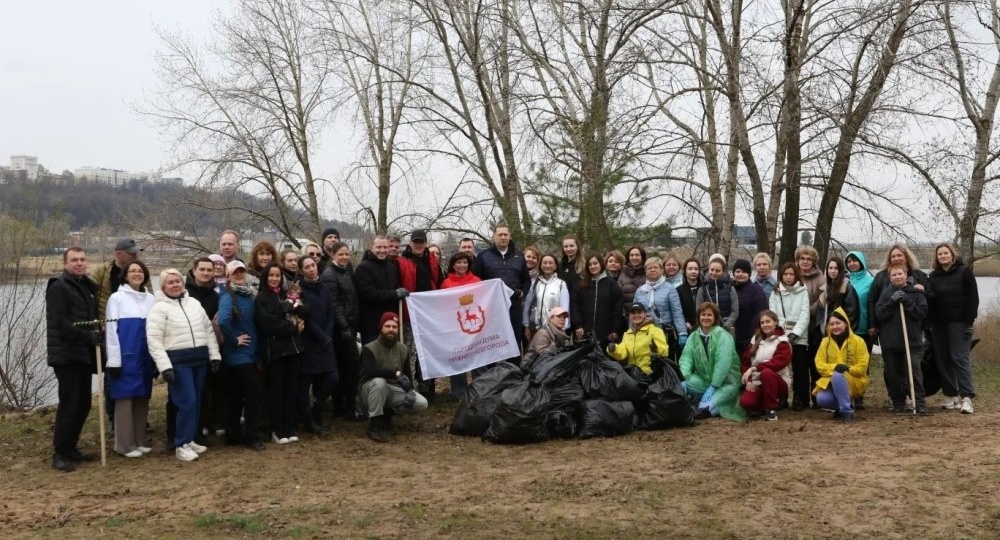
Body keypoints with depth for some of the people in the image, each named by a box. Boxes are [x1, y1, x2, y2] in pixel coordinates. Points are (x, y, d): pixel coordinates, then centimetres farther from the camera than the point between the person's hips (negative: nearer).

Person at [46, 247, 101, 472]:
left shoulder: (87, 287, 17)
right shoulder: (58, 287, -9)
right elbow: (59, 322, -20)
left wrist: (97, 336, 7)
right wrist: (88, 336, -22)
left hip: (83, 354, 8)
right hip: (66, 355, -8)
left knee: (83, 404, 10)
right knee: (69, 404, -8)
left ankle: (70, 448, 20)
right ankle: (59, 454, 0)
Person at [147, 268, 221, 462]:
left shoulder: (194, 303, 12)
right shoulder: (159, 308, -5)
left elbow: (208, 330, 15)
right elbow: (154, 341, -10)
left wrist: (214, 355, 8)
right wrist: (165, 366, -17)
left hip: (200, 358, 6)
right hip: (178, 361, -6)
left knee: (196, 402, 10)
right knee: (187, 402, -10)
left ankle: (189, 440, 22)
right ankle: (181, 445, 0)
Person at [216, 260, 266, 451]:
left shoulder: (250, 295, 11)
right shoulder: (228, 296, -13)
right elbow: (223, 321, -30)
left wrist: (257, 347, 9)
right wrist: (234, 339, -18)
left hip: (250, 353, 7)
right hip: (238, 354, -7)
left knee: (235, 396, 13)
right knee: (256, 392, -8)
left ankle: (234, 435, 21)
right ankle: (250, 436, 1)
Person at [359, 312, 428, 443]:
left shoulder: (403, 349, 3)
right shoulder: (369, 349, -15)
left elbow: (408, 375, 6)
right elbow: (369, 371, -33)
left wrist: (410, 392, -15)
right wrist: (396, 373, -36)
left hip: (394, 390, 5)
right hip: (371, 389, -5)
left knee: (422, 404, -14)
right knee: (379, 381, -40)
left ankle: (386, 413, 9)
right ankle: (374, 425, -26)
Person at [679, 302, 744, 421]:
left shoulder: (723, 335, -11)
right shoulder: (694, 336, 5)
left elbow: (723, 362, -21)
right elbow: (686, 358, -7)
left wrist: (713, 387, -27)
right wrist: (682, 378, -25)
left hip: (725, 381, -5)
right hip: (703, 379, 5)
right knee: (680, 384, -22)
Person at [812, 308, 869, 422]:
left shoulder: (858, 341, -5)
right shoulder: (825, 342, 3)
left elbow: (862, 367, -8)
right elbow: (819, 364, -3)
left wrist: (847, 369, -24)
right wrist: (834, 367, -22)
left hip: (854, 382, -3)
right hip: (831, 381, 3)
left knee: (837, 376, -37)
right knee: (821, 399, -28)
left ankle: (847, 410, -25)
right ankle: (841, 406, 6)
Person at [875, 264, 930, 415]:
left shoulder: (915, 293, 4)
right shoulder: (886, 294, 8)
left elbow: (923, 312, -4)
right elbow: (879, 314, -1)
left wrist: (907, 302, -13)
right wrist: (892, 302, -12)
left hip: (912, 342, -2)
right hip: (890, 342, 2)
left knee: (914, 373, -7)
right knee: (893, 375, 7)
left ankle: (920, 403, -2)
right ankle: (898, 404, 18)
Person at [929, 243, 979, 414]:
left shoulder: (964, 272, -1)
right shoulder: (933, 276, 13)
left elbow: (973, 298, -5)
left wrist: (970, 320, -12)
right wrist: (930, 323, 6)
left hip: (959, 323, -5)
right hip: (939, 324, 5)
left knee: (960, 358, -11)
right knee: (942, 360, 4)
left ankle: (966, 397, -12)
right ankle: (951, 396, 11)